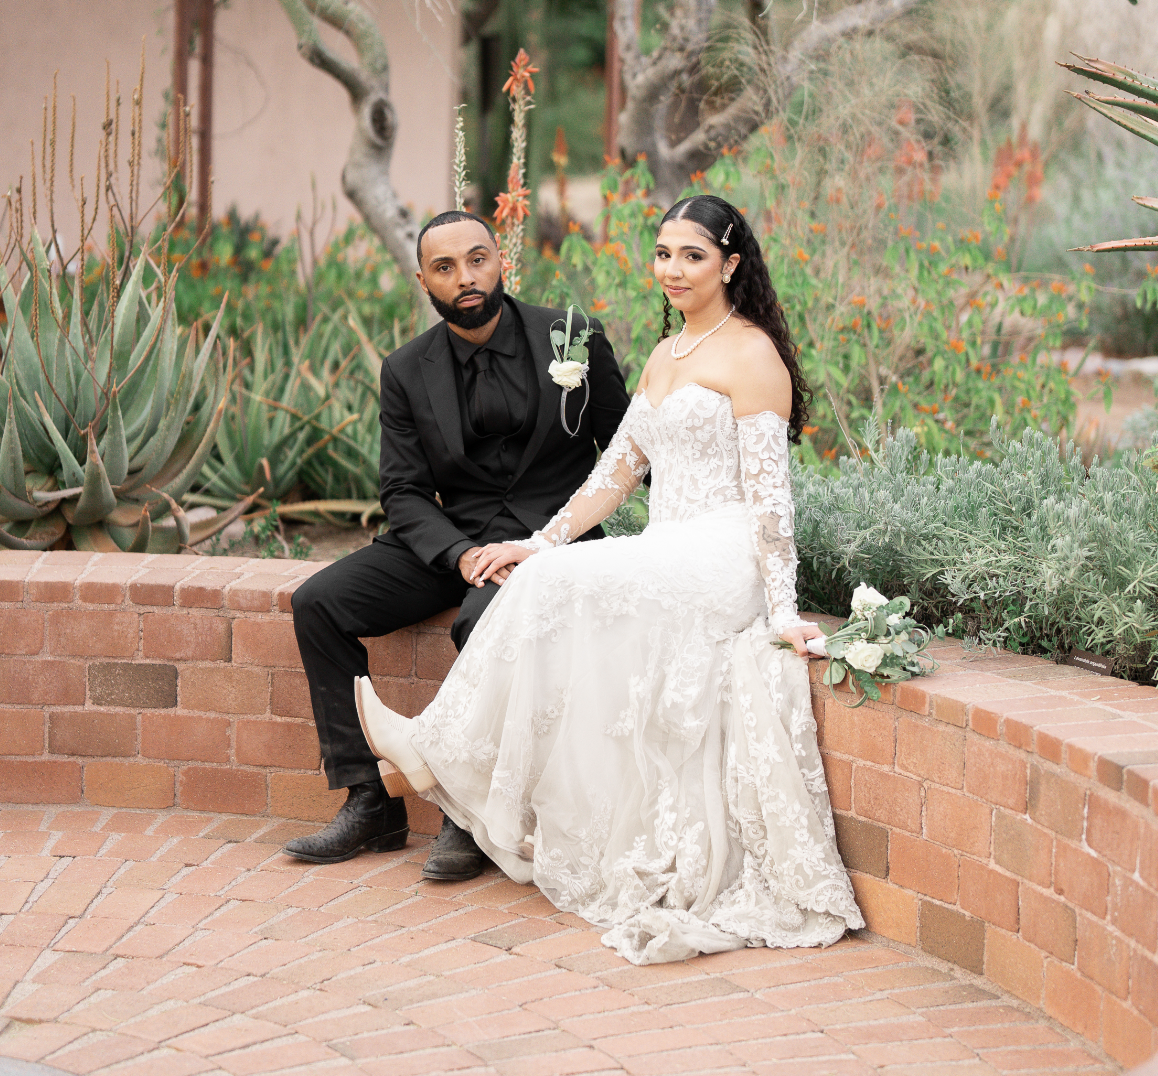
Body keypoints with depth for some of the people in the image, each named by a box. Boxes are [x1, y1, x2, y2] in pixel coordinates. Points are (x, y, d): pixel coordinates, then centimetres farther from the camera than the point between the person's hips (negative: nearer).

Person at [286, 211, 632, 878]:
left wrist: (561, 536, -8)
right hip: (452, 537, 4)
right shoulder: (407, 373, 2)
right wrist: (462, 555, -18)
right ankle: (370, 803, -11)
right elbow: (405, 493, 0)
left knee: (485, 617, -36)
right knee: (318, 603, -14)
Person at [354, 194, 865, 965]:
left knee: (555, 586, -25)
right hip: (669, 567, 8)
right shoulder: (665, 357, 21)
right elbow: (618, 469, 21)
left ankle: (448, 754, -15)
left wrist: (781, 612, -17)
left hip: (725, 563, -8)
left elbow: (768, 494, -11)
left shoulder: (749, 354, -6)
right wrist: (541, 542, 10)